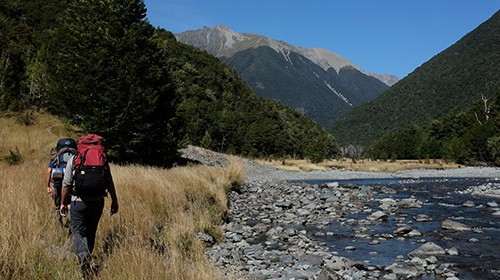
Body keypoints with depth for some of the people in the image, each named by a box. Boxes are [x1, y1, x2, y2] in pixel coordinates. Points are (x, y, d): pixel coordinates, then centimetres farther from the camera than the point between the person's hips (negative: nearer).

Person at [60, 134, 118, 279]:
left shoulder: (73, 159, 0)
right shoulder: (103, 159, 5)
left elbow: (66, 184, -2)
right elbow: (110, 183, 2)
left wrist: (62, 203, 7)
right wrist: (114, 201, 7)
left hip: (79, 202, -3)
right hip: (98, 202, 3)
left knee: (78, 232, 2)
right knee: (90, 232, 17)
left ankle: (83, 256, -23)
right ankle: (87, 259, 26)